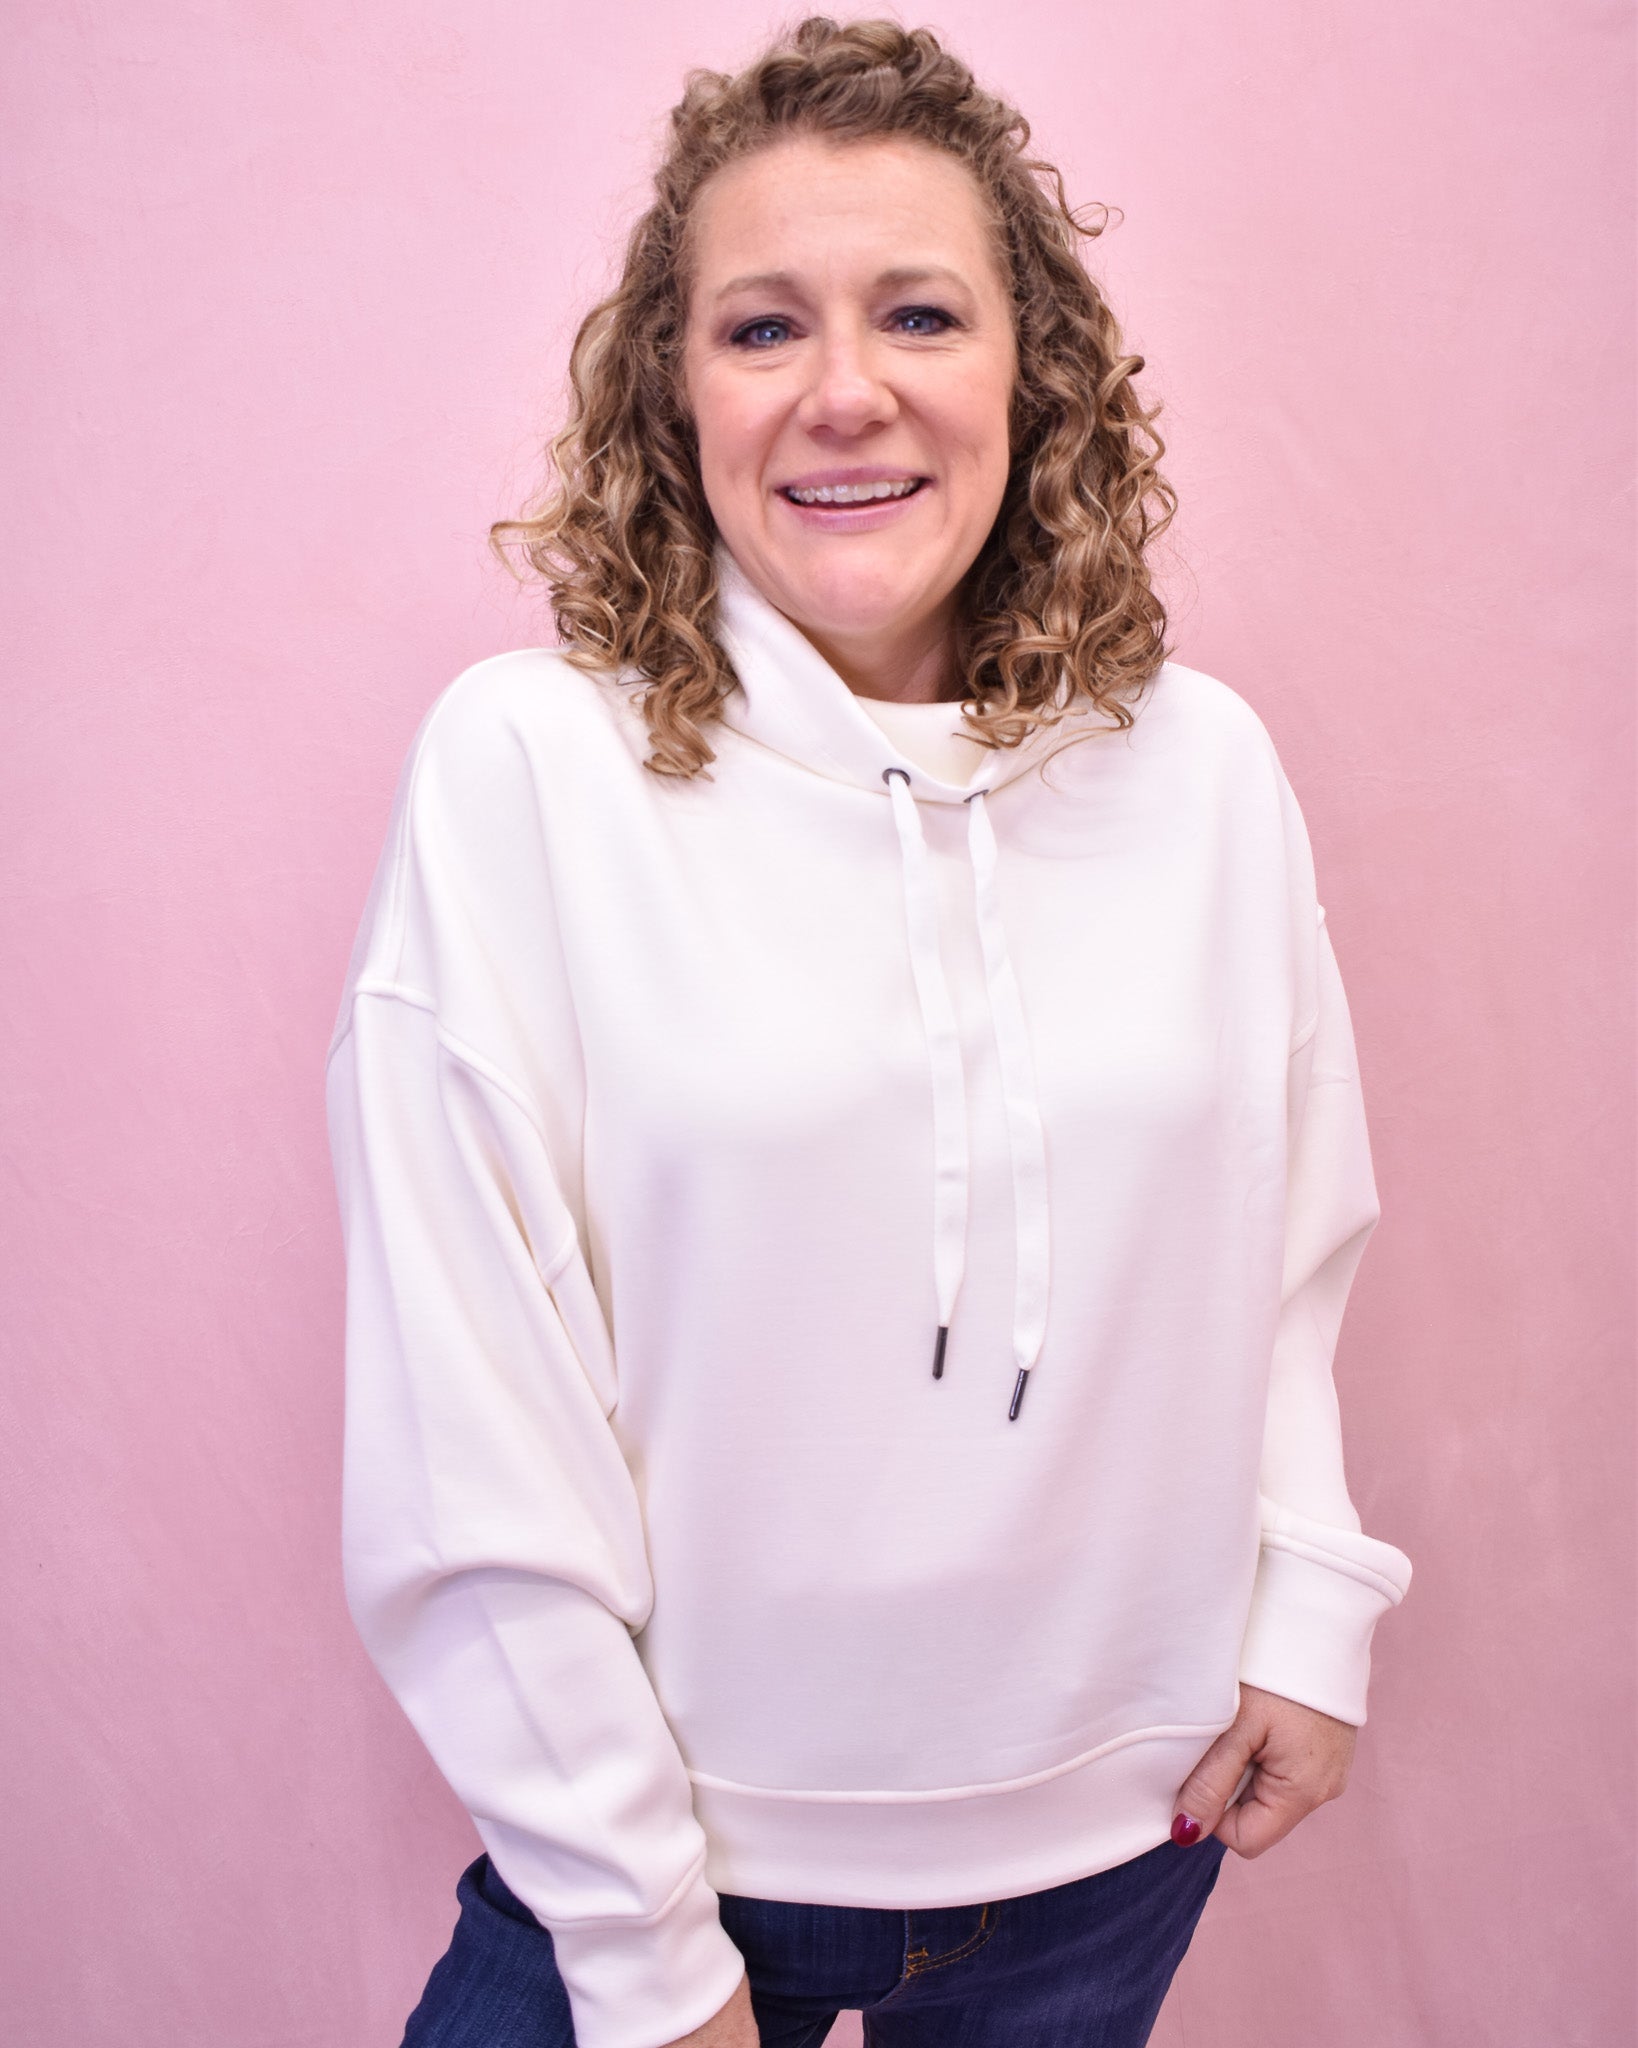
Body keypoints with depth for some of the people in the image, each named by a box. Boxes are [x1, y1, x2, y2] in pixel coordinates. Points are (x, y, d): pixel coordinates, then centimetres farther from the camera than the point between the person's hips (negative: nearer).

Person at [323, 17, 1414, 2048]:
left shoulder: (1202, 765, -5)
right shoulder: (521, 763, -16)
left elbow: (1286, 1247, 7)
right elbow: (468, 1423, -15)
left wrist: (1311, 1617, 0)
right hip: (684, 1833, -3)